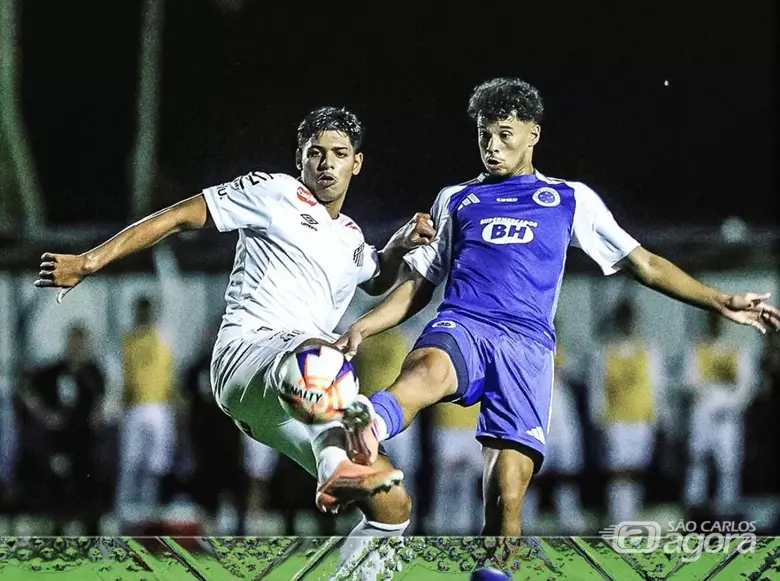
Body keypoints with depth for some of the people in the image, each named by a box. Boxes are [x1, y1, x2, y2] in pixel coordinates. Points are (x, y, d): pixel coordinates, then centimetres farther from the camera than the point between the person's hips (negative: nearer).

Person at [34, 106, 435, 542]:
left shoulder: (352, 241, 28)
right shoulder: (276, 193, 8)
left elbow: (378, 281, 51)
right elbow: (179, 218, 6)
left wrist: (401, 244, 27)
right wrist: (89, 262, -2)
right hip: (247, 351, -8)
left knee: (393, 506, -4)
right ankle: (338, 466, -72)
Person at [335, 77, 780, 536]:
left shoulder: (572, 200, 24)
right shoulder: (456, 200, 27)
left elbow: (644, 264, 23)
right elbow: (419, 285, 28)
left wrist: (723, 303, 17)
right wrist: (361, 327, 12)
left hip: (526, 344, 1)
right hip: (460, 326, -1)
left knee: (507, 492, -17)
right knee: (429, 369, -41)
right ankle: (365, 432, -72)